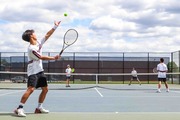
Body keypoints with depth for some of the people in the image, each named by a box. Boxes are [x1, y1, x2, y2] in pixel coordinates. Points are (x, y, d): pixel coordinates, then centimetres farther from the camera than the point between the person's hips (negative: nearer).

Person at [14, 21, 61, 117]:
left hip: (40, 71, 9)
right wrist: (54, 58, -6)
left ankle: (39, 108, 20)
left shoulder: (39, 43, 6)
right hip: (33, 72, -9)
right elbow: (41, 57, -15)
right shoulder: (31, 49, -19)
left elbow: (47, 35, 12)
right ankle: (19, 108, -20)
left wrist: (55, 27, 7)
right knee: (31, 89, -22)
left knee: (45, 89, 9)